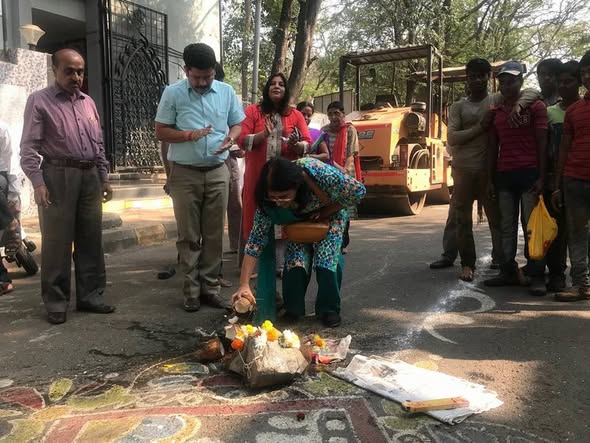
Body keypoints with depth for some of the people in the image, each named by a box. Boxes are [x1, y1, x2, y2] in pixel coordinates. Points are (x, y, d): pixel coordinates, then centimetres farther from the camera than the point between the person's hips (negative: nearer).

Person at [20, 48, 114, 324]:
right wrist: (38, 182, -15)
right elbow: (29, 147, -5)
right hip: (58, 176, -5)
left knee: (91, 240, 7)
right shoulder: (40, 101, 1)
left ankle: (90, 295, 17)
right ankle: (55, 301, 11)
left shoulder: (88, 103, 17)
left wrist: (104, 178, 14)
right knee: (57, 241, 0)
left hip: (90, 177, 5)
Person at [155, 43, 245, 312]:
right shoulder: (173, 93, -2)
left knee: (214, 235, 6)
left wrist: (230, 138, -10)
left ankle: (211, 288, 16)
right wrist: (189, 134, -17)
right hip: (185, 173, -2)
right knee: (189, 236, 4)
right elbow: (161, 132, -1)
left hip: (218, 172, 2)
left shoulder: (226, 92, 5)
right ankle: (191, 291, 13)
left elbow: (237, 124, 13)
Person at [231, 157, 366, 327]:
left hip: (330, 213, -1)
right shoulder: (269, 200, -32)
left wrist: (324, 212, -25)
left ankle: (329, 310, 0)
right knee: (295, 258, -16)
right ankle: (293, 310, 6)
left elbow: (358, 191, -25)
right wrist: (244, 285, -36)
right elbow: (256, 239, -29)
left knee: (327, 256, -20)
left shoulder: (322, 173, -42)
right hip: (298, 220, 2)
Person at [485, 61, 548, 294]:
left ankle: (537, 276, 0)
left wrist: (541, 177, -10)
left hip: (529, 174, -4)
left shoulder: (535, 106, 2)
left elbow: (542, 143, -3)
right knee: (507, 227, 5)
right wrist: (491, 179, 9)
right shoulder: (496, 111, 15)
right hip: (504, 175, 5)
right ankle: (508, 272, 11)